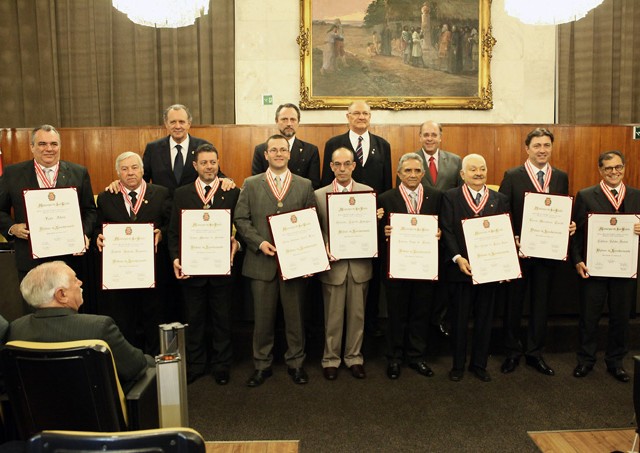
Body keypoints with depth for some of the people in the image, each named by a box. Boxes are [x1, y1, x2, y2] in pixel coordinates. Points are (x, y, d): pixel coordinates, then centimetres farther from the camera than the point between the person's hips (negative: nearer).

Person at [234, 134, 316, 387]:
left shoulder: (304, 185, 7)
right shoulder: (251, 185, 6)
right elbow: (240, 219, 1)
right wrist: (259, 242, -11)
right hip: (262, 261, 0)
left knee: (295, 316, 9)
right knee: (262, 317, 8)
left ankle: (295, 363, 24)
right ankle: (262, 365, 22)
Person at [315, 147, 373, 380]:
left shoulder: (368, 192, 4)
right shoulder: (319, 195, 2)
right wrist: (324, 248, -14)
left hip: (360, 263, 1)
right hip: (333, 263, -1)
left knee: (357, 314, 11)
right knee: (333, 316, 9)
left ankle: (354, 357, 27)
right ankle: (330, 359, 24)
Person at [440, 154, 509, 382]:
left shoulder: (500, 200, 8)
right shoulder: (450, 197, 0)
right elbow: (447, 231, -7)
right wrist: (458, 258, -18)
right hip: (461, 267, -2)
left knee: (485, 318, 11)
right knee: (459, 318, 8)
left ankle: (479, 364, 26)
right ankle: (458, 364, 22)